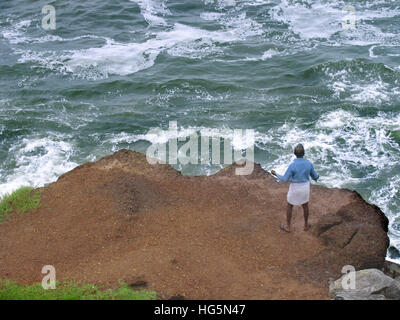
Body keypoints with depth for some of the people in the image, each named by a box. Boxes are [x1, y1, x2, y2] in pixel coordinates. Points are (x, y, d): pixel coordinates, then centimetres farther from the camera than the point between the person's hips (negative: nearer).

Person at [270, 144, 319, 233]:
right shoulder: (309, 164, -17)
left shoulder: (292, 165, -28)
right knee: (305, 205, 27)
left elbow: (284, 179, -21)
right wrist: (317, 176, 22)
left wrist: (275, 174, -4)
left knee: (289, 206, 20)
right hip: (305, 187, 3)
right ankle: (306, 225, 42)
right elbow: (314, 176, -3)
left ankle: (287, 227, 32)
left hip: (295, 188, -3)